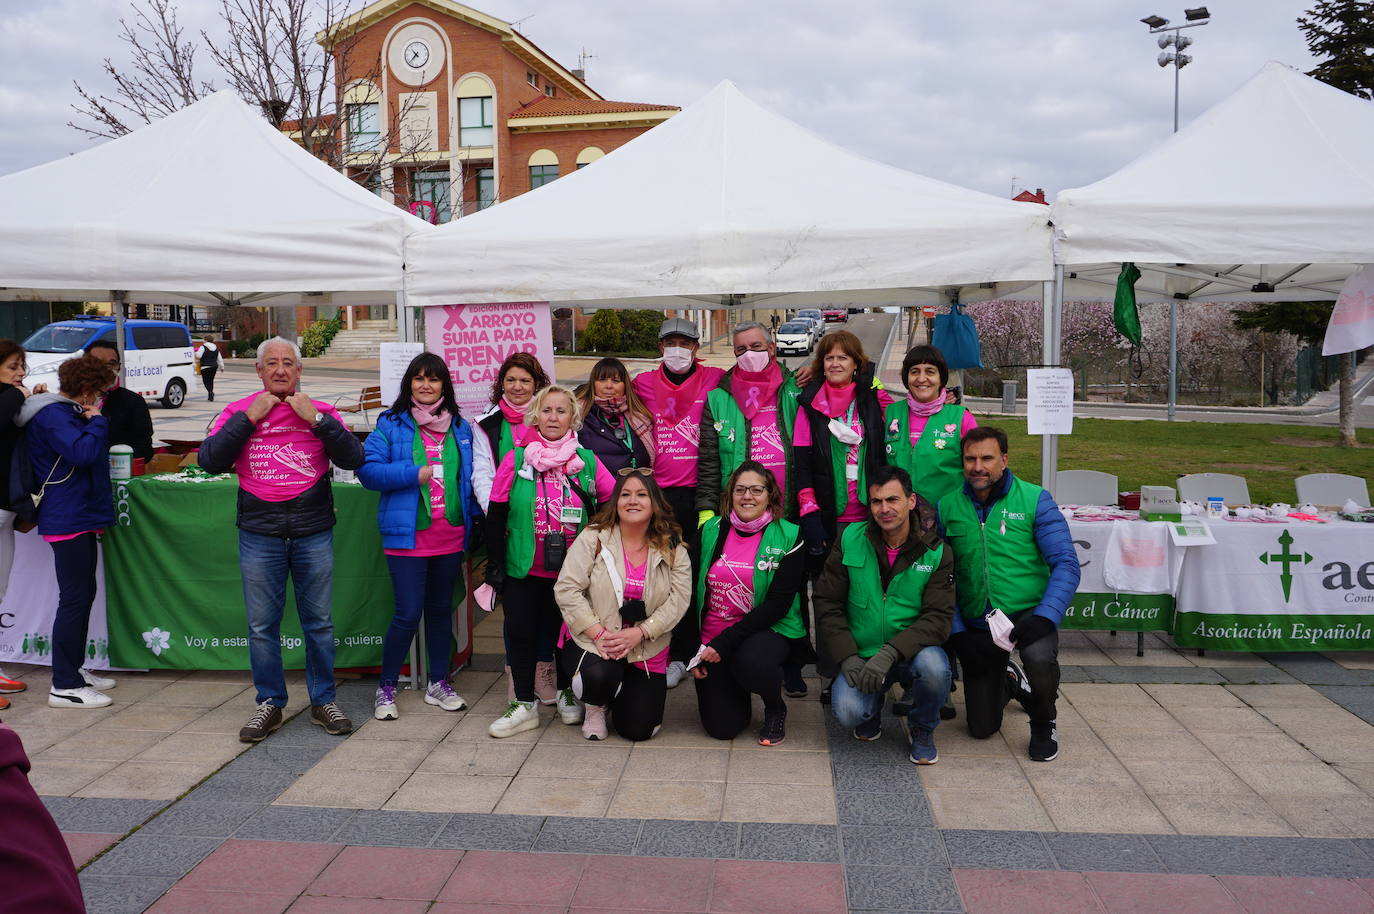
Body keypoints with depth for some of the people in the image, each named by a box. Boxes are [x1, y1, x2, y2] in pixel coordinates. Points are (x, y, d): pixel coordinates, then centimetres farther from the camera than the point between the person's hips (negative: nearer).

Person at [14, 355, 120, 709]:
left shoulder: (67, 411, 17)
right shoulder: (53, 415, -15)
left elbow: (94, 453, 19)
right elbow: (83, 452, -27)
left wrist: (92, 420, 5)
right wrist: (97, 421, -14)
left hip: (80, 516, 11)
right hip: (67, 518, -11)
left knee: (83, 593, 17)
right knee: (74, 597, -8)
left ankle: (74, 670, 28)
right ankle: (64, 686, -2)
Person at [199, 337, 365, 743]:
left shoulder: (321, 412, 4)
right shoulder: (238, 412, 5)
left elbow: (353, 459, -7)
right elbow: (210, 460, -7)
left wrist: (315, 419, -13)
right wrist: (250, 418, -10)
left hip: (314, 534, 0)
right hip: (259, 535, 0)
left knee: (319, 622, 7)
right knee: (262, 625, 6)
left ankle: (323, 701, 21)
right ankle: (269, 704, 21)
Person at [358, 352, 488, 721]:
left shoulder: (460, 428, 11)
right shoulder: (391, 425, -2)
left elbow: (471, 477, 15)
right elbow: (367, 469, -11)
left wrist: (475, 516, 4)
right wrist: (414, 474, -18)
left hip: (451, 536, 4)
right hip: (408, 535, -4)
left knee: (441, 609, 14)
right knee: (408, 614, -6)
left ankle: (439, 683, 27)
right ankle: (385, 689, 11)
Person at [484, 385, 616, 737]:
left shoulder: (588, 461, -1)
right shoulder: (516, 459, -3)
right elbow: (495, 516, -1)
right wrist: (494, 563, -3)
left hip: (572, 569, 1)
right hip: (523, 567, 0)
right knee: (521, 631, 2)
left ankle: (565, 693, 32)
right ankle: (524, 705, 15)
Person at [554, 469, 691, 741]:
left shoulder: (673, 549, 1)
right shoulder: (593, 538, -5)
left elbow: (678, 599, -7)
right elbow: (566, 589, -9)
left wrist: (639, 633, -20)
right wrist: (599, 633, -19)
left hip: (648, 650, 2)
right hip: (592, 641, -2)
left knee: (639, 729, -5)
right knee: (600, 675, -36)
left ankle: (624, 696, 32)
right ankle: (596, 708, 3)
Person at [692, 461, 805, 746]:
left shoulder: (789, 537, -7)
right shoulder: (710, 531, 3)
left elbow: (777, 604, -13)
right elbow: (693, 593, 5)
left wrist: (725, 642, -19)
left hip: (767, 630, -2)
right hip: (711, 637, 3)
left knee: (751, 663, -37)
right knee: (722, 727, -7)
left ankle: (775, 709, -1)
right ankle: (735, 689, 30)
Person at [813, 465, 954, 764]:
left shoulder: (936, 552, -5)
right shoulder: (850, 540, -2)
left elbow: (938, 617, -13)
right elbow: (827, 603, -2)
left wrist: (890, 653, -27)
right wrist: (848, 658, -14)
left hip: (913, 652, 0)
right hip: (861, 656, 0)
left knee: (933, 665, -35)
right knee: (847, 711, -27)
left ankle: (922, 729, 0)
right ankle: (872, 711, 14)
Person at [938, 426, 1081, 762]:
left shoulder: (1034, 500, -7)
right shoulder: (947, 507, -1)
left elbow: (1066, 564, -11)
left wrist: (1043, 618, -24)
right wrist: (957, 633, -7)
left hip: (1028, 612, -2)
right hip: (976, 626, 3)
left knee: (1039, 659, -37)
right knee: (981, 728, 8)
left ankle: (1043, 724, -2)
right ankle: (1010, 681, 44)